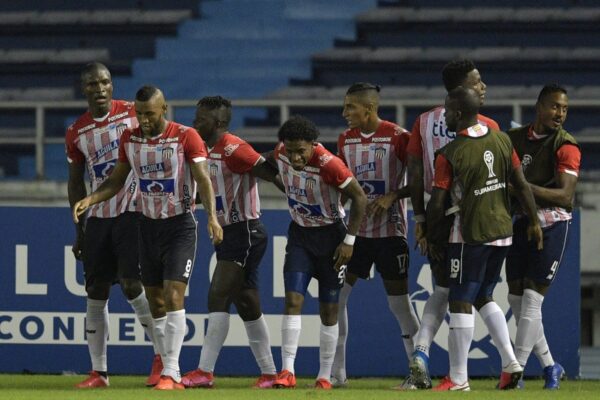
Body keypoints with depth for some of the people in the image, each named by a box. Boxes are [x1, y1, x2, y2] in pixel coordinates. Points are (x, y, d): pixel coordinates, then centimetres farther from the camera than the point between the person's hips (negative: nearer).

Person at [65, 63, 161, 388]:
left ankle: (163, 355, -1)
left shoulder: (133, 114, -3)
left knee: (131, 282, -15)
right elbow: (76, 184, 14)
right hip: (98, 216, 4)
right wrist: (79, 230, 10)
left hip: (133, 211, -4)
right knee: (96, 292, 2)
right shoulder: (76, 133, 7)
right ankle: (98, 372, 7)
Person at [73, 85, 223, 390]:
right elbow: (117, 180, 12)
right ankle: (171, 373, 14)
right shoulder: (130, 139, 3)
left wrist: (212, 217, -32)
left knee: (173, 297, -15)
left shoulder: (186, 137, -12)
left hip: (180, 225, -6)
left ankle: (170, 372, -18)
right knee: (155, 302, 6)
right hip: (149, 225, 6)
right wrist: (90, 200, -5)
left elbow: (203, 179, -18)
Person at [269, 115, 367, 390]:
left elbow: (359, 198, -18)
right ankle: (287, 372, -14)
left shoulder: (329, 165, -27)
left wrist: (349, 240, -16)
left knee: (329, 309, 3)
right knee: (292, 300, -10)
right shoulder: (280, 154, -12)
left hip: (330, 234, -4)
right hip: (299, 235, 4)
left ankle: (325, 376, 11)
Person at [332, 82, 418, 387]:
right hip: (356, 229, 5)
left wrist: (392, 196, -22)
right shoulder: (346, 139, 7)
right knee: (335, 295, -2)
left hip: (390, 230, -5)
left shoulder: (398, 137, -10)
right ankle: (336, 372, 4)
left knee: (399, 301, -2)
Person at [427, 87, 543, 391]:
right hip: (503, 231, 6)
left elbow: (437, 202, -11)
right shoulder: (501, 140, 1)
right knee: (484, 297, 20)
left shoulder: (449, 154, -15)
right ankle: (510, 362, 9)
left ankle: (458, 378, 2)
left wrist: (432, 237, 3)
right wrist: (533, 222, 14)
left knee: (461, 302, 1)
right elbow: (521, 185, 4)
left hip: (470, 235, -6)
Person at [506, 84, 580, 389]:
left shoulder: (566, 147, -10)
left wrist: (525, 187, -30)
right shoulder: (514, 138, 8)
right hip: (521, 223, 7)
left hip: (552, 224, -7)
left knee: (531, 299, -10)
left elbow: (565, 195, -20)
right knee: (516, 298, 8)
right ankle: (549, 366, 20)